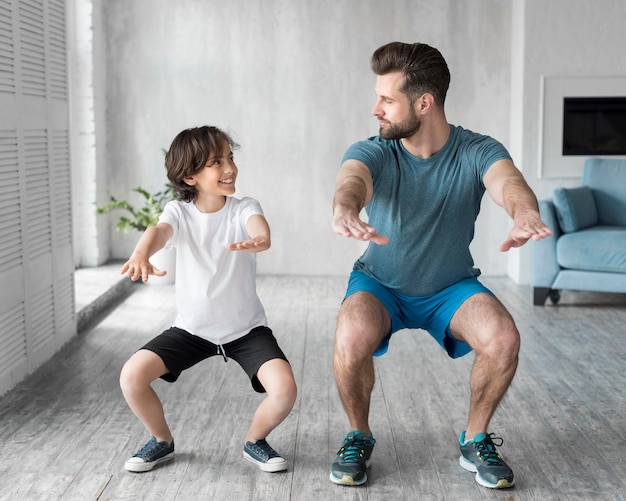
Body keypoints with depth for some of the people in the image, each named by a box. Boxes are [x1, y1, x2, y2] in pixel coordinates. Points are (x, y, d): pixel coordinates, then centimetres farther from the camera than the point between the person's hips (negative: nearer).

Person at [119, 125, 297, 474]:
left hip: (246, 328, -1)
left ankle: (255, 441, 10)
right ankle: (162, 441, 13)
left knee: (284, 388, -24)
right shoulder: (179, 212, -8)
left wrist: (258, 240, -61)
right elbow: (158, 231, -32)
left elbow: (259, 226, -34)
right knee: (131, 376, -16)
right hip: (192, 328, 1)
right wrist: (141, 255, -56)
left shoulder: (244, 209, -10)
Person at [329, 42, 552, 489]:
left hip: (451, 285, 1)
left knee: (503, 339, -28)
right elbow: (352, 178, -42)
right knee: (351, 338, -32)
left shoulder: (476, 152, -17)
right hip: (381, 284, 0)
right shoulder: (372, 152, -18)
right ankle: (359, 438, -3)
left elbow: (506, 180, -40)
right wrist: (346, 209, -68)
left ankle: (476, 441, 0)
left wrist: (525, 213, -65)